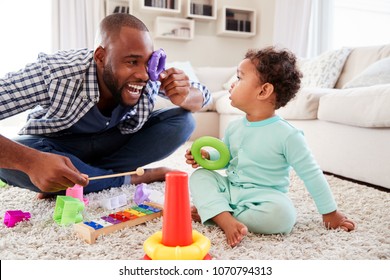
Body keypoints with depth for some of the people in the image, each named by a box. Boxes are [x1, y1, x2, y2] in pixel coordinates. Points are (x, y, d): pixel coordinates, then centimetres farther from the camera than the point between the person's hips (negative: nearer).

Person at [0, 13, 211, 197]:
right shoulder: (53, 74, -34)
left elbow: (202, 94, -8)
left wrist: (184, 97, -32)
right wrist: (31, 161, -53)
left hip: (115, 143, 3)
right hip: (56, 148, -2)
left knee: (183, 121, -17)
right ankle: (130, 179, -19)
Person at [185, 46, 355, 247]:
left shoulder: (287, 135, -16)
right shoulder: (234, 127, 2)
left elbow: (311, 175, -9)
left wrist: (330, 213, -2)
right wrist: (206, 155, -2)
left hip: (262, 198, -5)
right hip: (229, 188, 6)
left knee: (282, 214, -34)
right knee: (199, 176, -11)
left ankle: (211, 212, -22)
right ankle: (228, 221, -32)